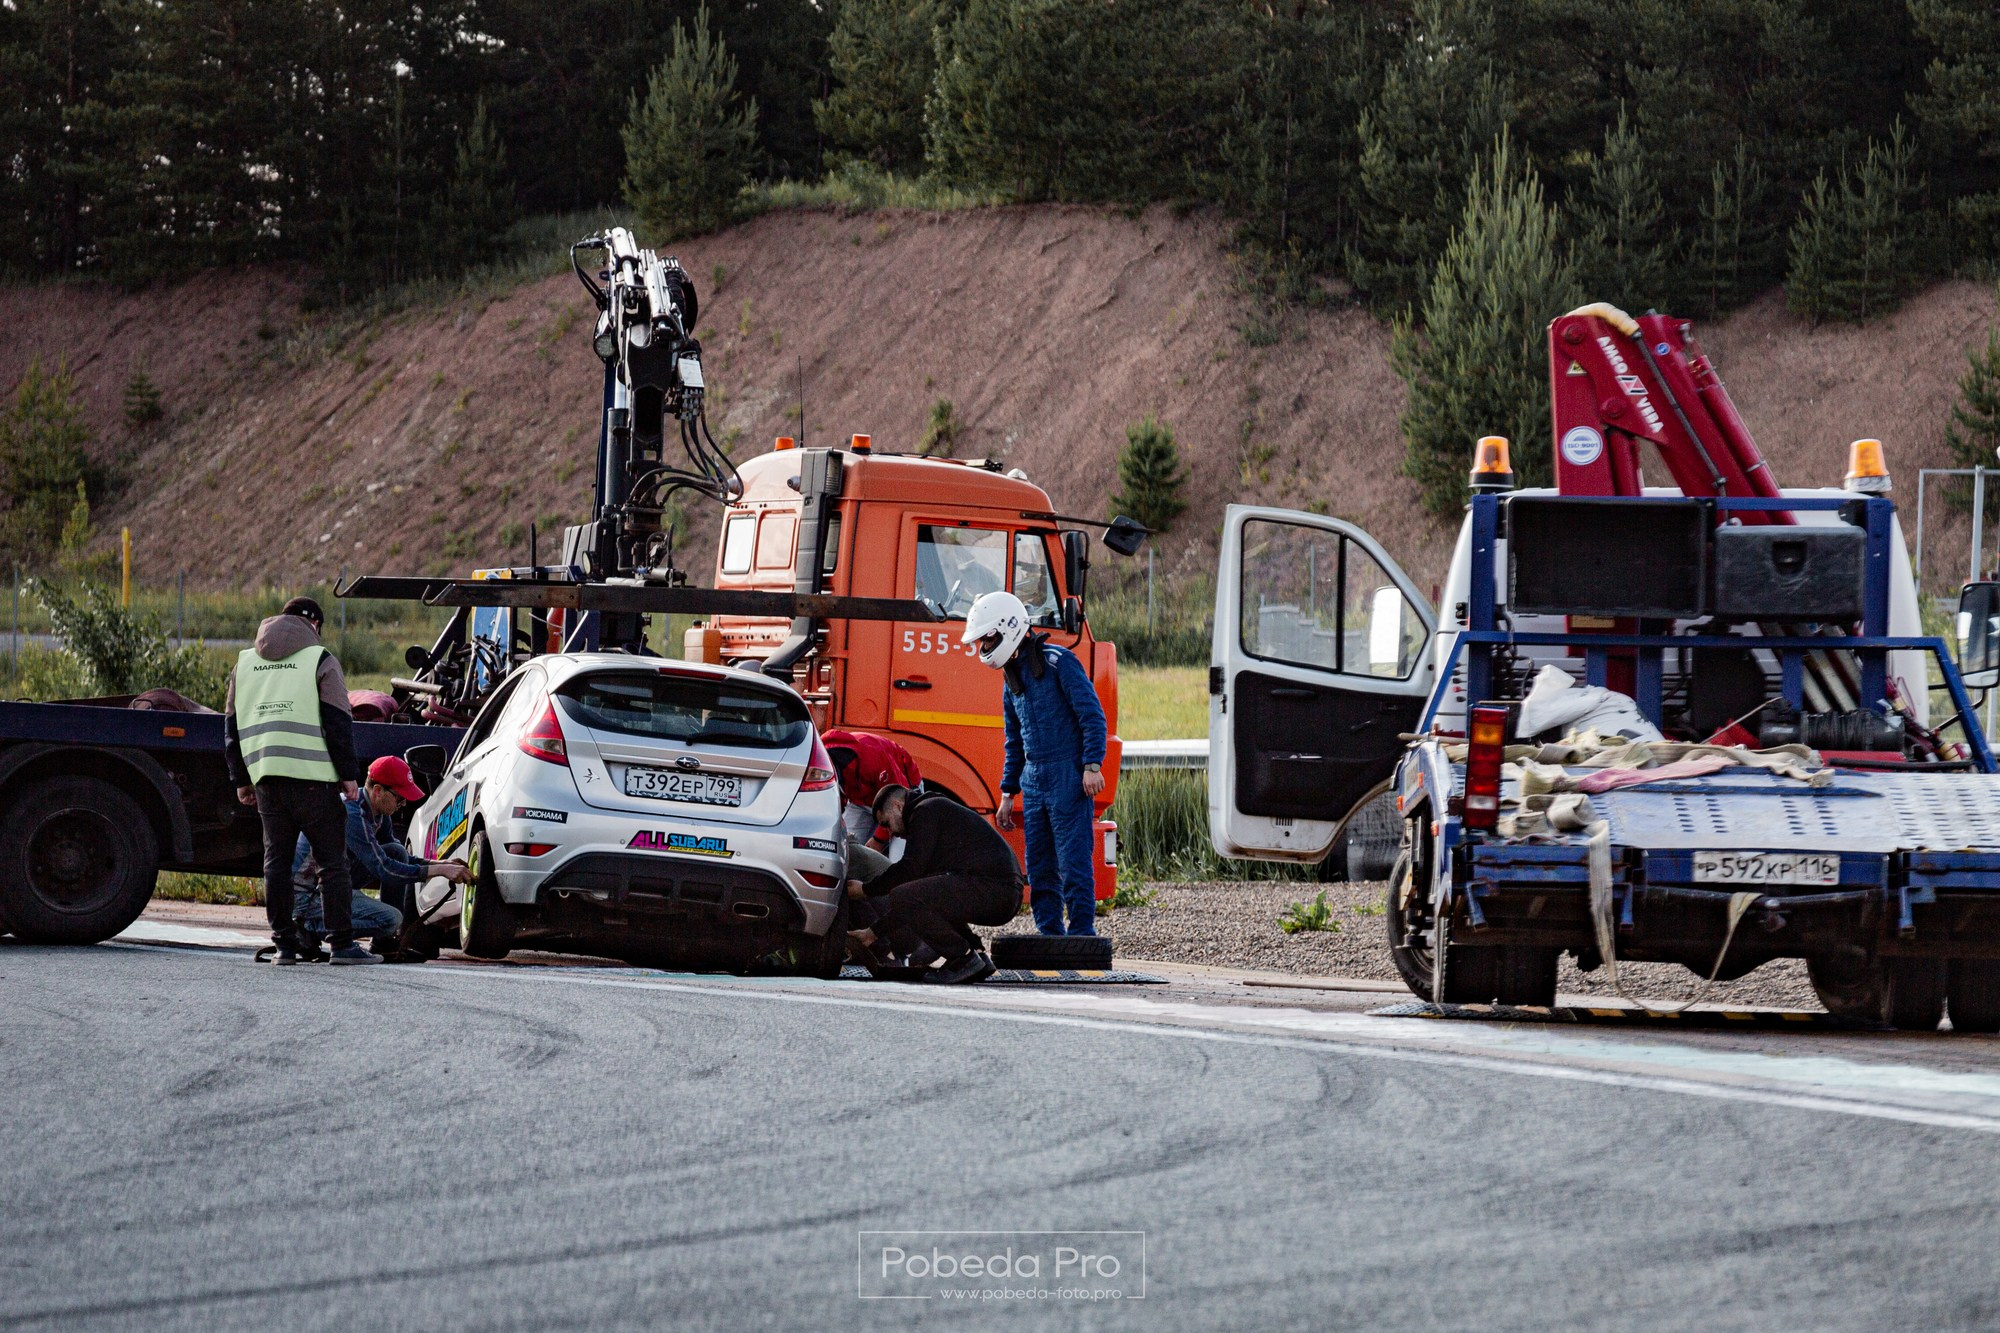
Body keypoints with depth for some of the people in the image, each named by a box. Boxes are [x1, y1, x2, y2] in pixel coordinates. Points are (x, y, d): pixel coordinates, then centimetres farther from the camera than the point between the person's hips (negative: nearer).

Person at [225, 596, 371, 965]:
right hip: (313, 778, -5)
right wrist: (349, 774, -3)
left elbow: (232, 727, 19)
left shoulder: (245, 662, 17)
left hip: (265, 777, 5)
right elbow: (338, 723, -6)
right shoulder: (319, 661, 0)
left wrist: (241, 779, 23)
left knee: (276, 861, 8)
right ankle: (342, 943, -6)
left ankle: (284, 944, 4)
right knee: (332, 861, -1)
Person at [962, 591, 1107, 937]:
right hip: (1033, 780, 8)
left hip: (1069, 778, -8)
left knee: (1073, 860, -9)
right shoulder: (1011, 678, 17)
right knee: (1039, 867, 6)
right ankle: (1050, 937, 11)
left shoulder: (1058, 662, -7)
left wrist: (1092, 766, -17)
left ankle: (1082, 936, -6)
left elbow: (1092, 715, -11)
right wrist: (1008, 793, 20)